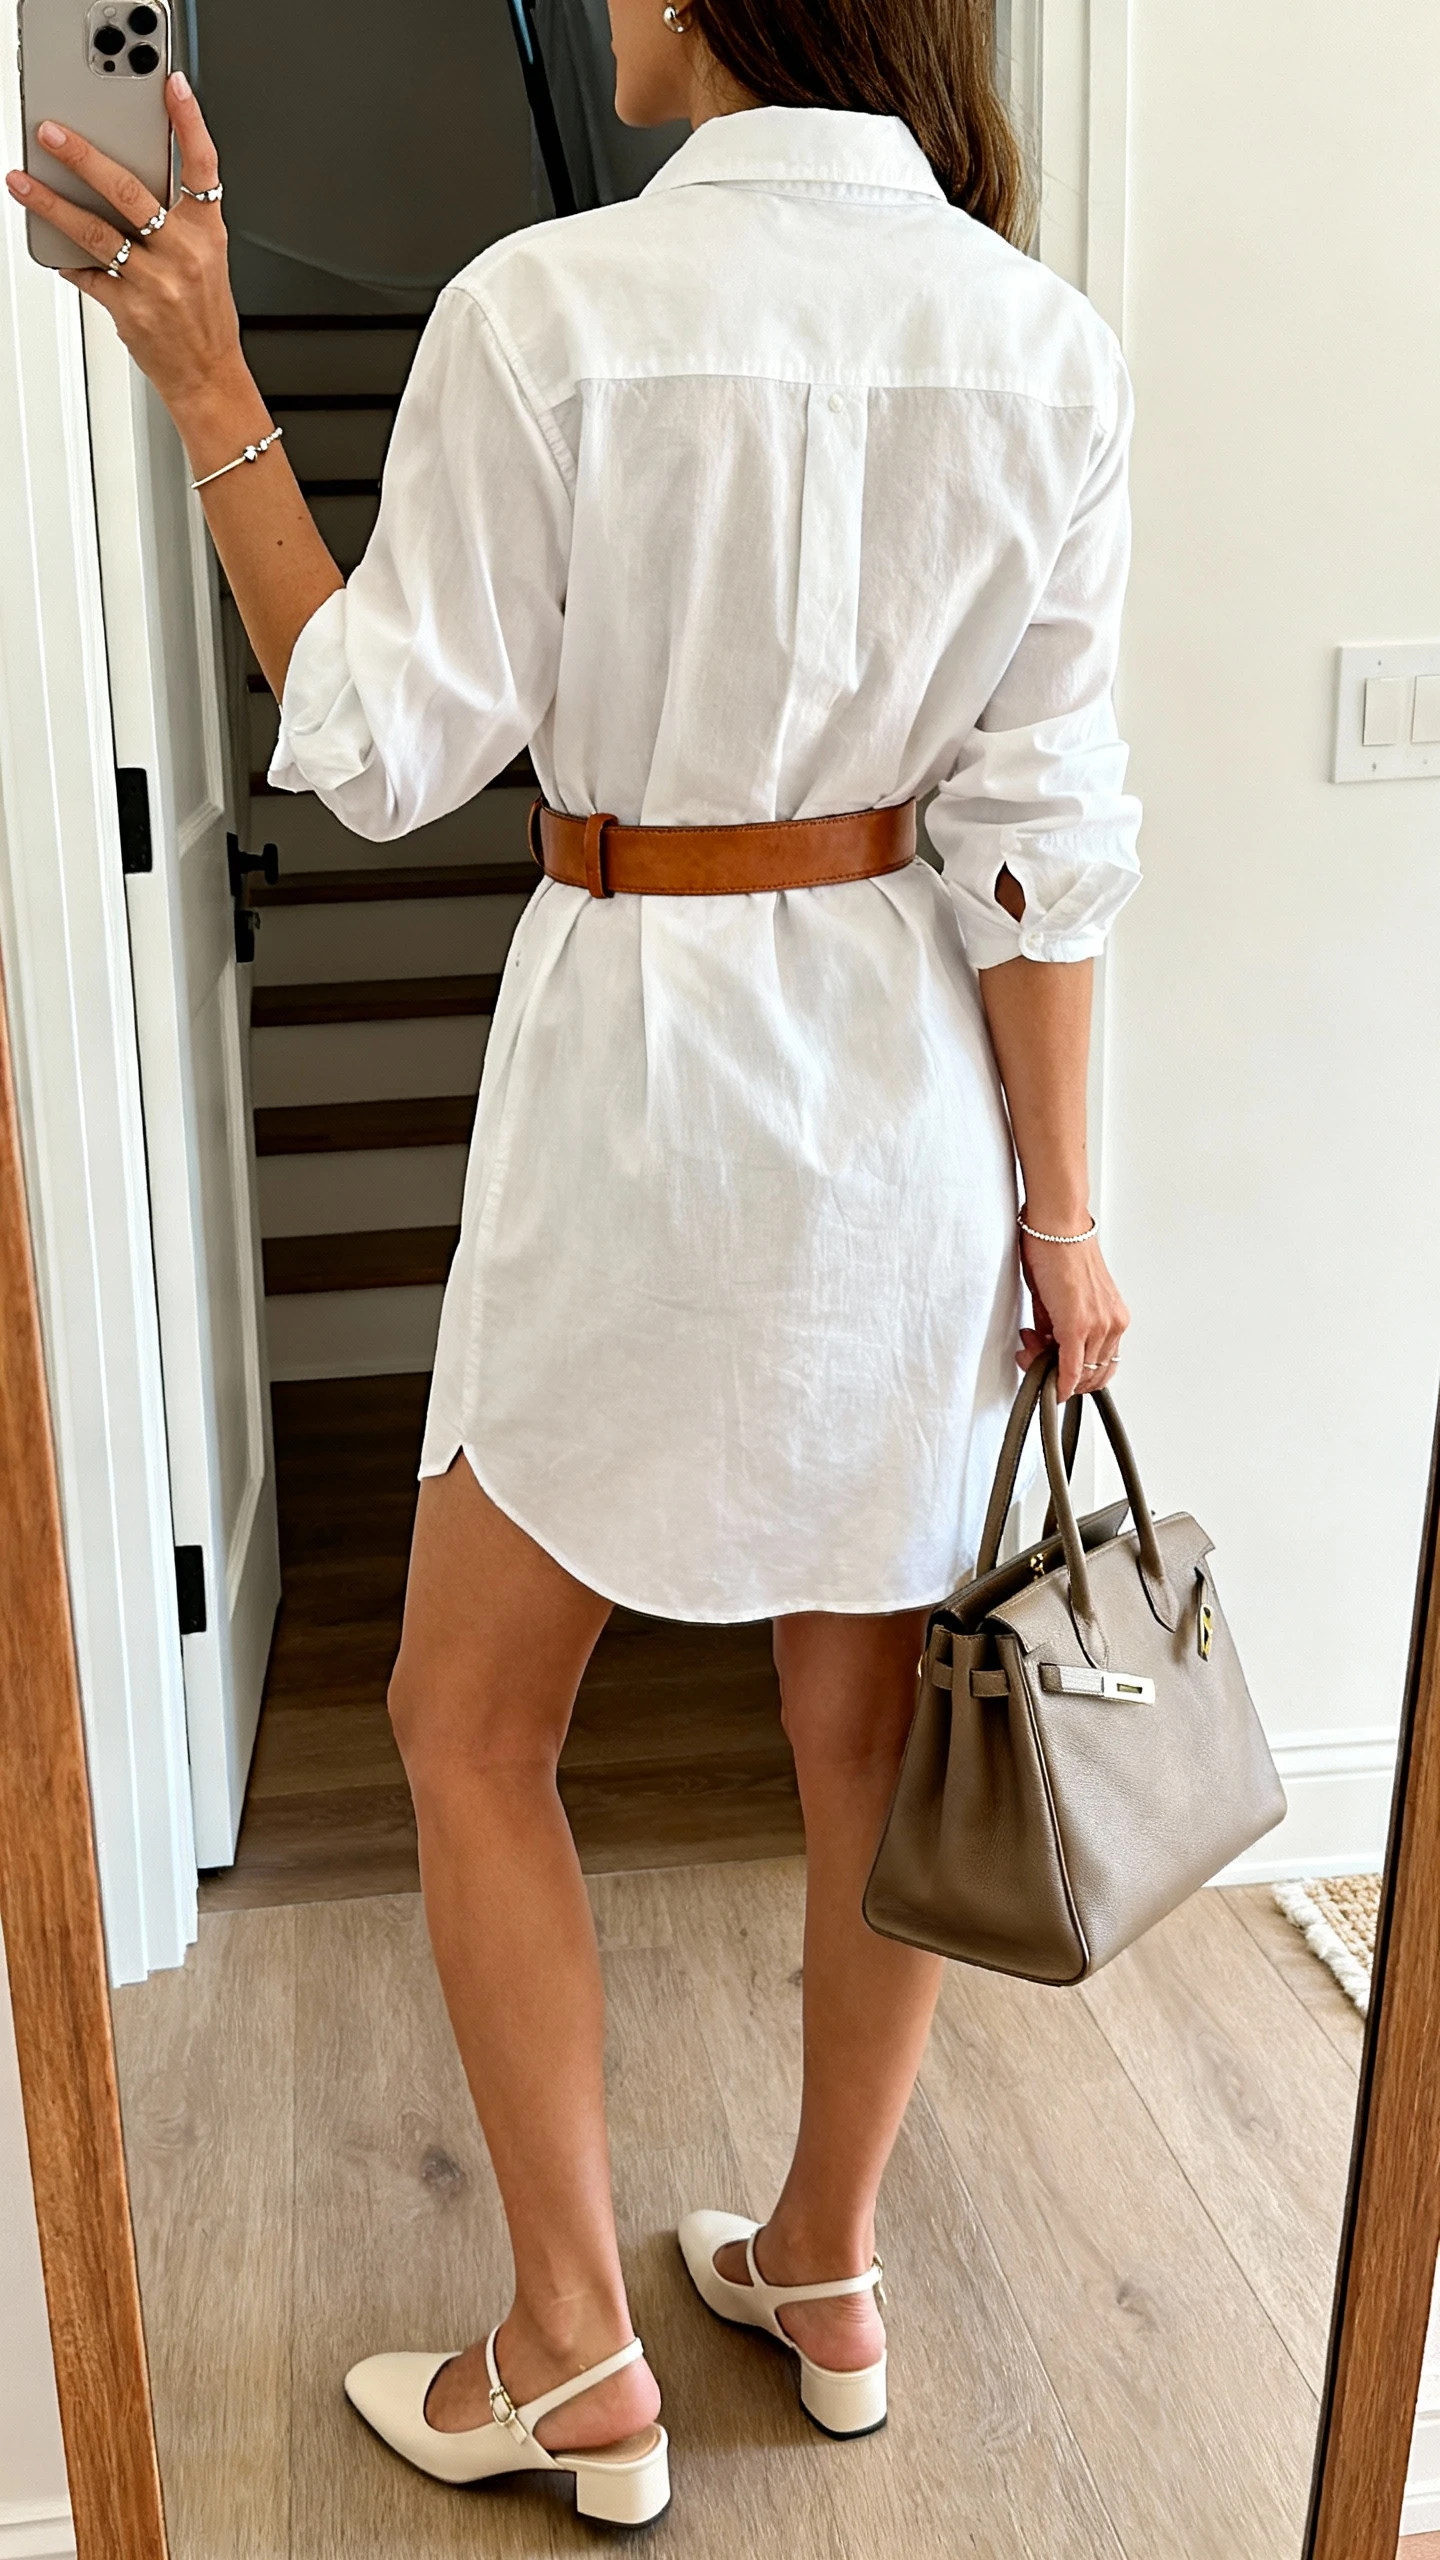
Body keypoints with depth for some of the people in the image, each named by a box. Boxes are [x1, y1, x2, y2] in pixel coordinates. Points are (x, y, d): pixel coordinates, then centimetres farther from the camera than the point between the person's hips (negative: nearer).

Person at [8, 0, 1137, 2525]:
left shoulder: (544, 308, -13)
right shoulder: (1044, 345, -1)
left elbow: (377, 751, -8)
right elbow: (1041, 828, -3)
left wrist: (205, 385, -3)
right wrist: (1059, 1205, 2)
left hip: (643, 1063, -4)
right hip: (918, 1082, 5)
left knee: (469, 1727, 14)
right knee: (872, 1719, 16)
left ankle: (579, 2362, 24)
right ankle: (827, 2272, 36)